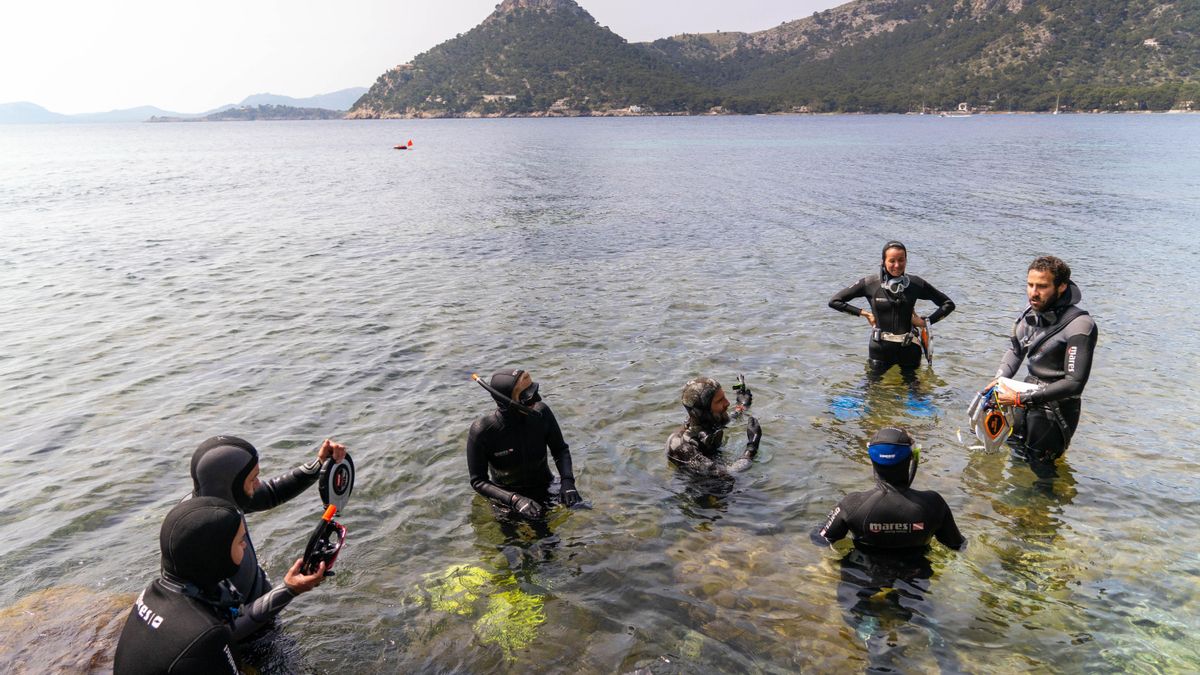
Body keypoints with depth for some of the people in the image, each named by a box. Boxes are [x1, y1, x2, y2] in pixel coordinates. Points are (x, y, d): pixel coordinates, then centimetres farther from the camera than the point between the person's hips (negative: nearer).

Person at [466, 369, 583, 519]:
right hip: (507, 500, -1)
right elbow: (478, 481, -18)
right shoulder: (482, 432, -25)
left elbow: (561, 449, -2)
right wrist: (515, 500, -31)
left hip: (544, 489, 1)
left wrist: (567, 480, -21)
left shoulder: (542, 413, -17)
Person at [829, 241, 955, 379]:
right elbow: (834, 301, -2)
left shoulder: (915, 284, -1)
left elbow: (948, 304, 9)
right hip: (880, 348, -1)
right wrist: (863, 313, -4)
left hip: (909, 349, 1)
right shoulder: (870, 284, -5)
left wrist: (926, 321, -3)